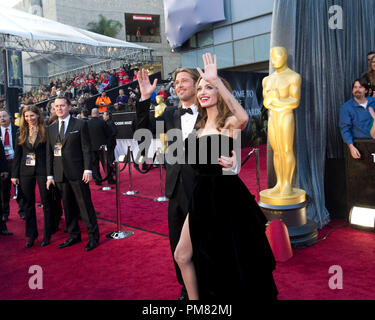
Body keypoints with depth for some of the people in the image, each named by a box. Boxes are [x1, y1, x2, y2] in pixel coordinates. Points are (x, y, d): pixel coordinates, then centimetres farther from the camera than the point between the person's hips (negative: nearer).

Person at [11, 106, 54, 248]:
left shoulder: (45, 131, -2)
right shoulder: (21, 133, 9)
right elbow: (17, 155, 10)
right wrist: (14, 174, 5)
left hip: (42, 171, -3)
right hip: (26, 172, 4)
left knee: (46, 203, 3)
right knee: (28, 204, 9)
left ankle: (47, 235, 17)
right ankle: (31, 235, 21)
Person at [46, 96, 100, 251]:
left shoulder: (80, 124, 0)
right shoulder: (51, 128, 13)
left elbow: (86, 148, -4)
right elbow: (50, 153, 13)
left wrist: (87, 169, -12)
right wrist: (50, 175, 9)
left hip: (77, 173, -5)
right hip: (60, 174, 5)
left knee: (85, 205, 0)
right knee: (68, 206, 11)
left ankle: (93, 237, 10)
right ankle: (74, 236, 24)